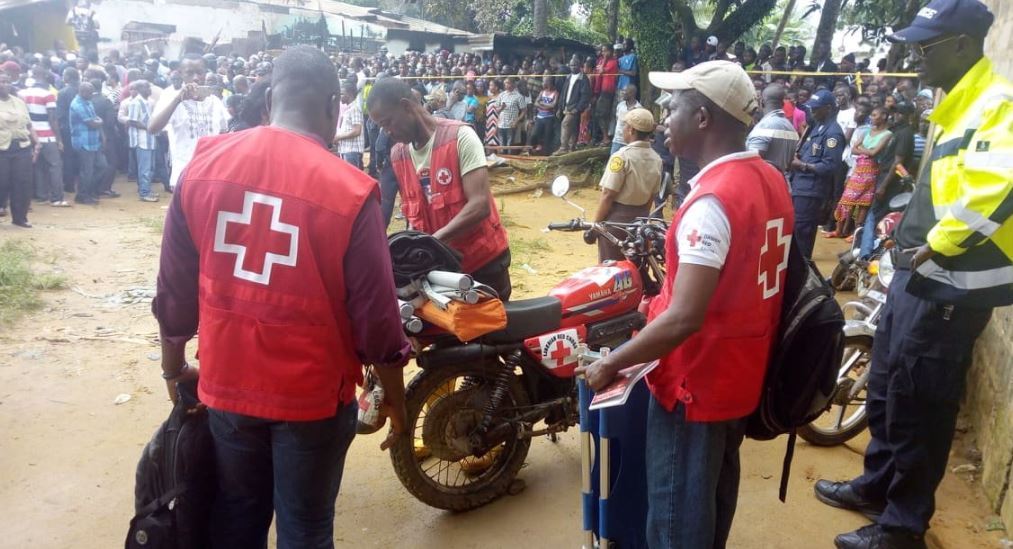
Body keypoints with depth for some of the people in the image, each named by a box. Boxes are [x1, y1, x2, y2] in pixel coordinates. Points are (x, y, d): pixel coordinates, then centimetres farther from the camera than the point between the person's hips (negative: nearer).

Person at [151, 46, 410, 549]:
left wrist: (174, 368, 17)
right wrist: (394, 399, 1)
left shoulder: (204, 165, -6)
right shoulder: (349, 190, -19)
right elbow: (375, 317, -14)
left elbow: (173, 289, 1)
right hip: (312, 394, -4)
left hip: (227, 384, 4)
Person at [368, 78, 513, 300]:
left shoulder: (460, 136, -15)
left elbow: (480, 205, -24)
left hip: (483, 261, -5)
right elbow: (413, 211, 11)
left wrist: (433, 240, -32)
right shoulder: (397, 155, 4)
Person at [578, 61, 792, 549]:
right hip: (743, 372, 9)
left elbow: (684, 319, -31)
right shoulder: (771, 180, 2)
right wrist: (665, 302, 18)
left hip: (698, 380, -9)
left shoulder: (712, 201, -27)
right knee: (717, 487, 27)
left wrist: (611, 364, -19)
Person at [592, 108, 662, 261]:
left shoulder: (622, 156, -16)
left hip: (616, 217, -6)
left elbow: (608, 195, -17)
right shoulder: (656, 159, 2)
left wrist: (595, 224, -9)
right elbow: (652, 196, 9)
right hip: (640, 218, 6)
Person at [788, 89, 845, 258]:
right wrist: (796, 157, 3)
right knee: (793, 228, 16)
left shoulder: (833, 133, -14)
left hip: (812, 190, -9)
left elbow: (830, 167, -21)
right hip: (801, 186, 9)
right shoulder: (816, 126, 15)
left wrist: (802, 165, -16)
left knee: (801, 230, -4)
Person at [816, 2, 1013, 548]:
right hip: (919, 276, 10)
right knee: (886, 390, 19)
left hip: (949, 287, -10)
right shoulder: (957, 106, 16)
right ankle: (876, 485, 37)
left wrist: (933, 248, -22)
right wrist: (914, 239, 12)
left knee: (916, 405, 1)